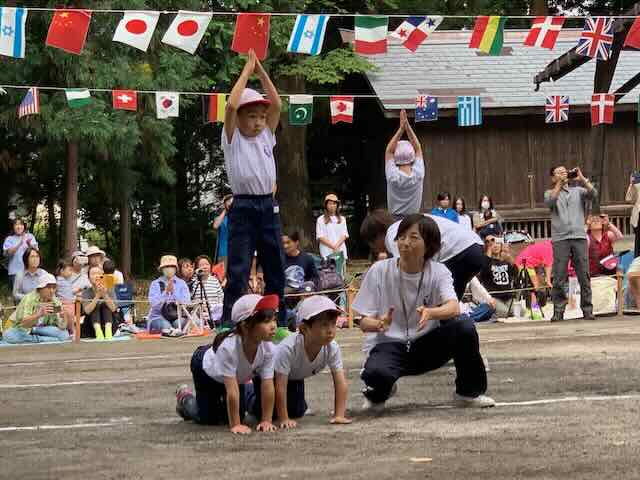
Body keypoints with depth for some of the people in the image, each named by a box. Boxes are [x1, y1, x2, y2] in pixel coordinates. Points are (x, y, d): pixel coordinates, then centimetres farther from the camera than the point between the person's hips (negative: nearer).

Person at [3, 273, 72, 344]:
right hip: (23, 331, -3)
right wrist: (40, 314, -47)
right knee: (8, 335, -37)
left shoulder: (56, 302, -5)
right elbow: (23, 323, -31)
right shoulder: (29, 299, -18)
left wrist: (64, 317, -33)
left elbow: (62, 327, -11)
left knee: (64, 334, -23)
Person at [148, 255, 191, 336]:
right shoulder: (155, 284, 7)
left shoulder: (182, 283, 11)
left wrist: (173, 292, -14)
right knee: (165, 325, -36)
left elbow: (186, 303, -3)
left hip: (178, 316, 2)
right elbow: (154, 304, -7)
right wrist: (166, 292, -17)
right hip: (159, 317, -2)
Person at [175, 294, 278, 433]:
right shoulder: (228, 346, -45)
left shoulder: (268, 348, -33)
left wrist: (266, 421, -28)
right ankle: (185, 398, 27)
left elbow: (268, 387, -27)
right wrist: (235, 425, -38)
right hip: (205, 366, -5)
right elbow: (232, 390, -42)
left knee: (238, 414, 6)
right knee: (208, 418, -2)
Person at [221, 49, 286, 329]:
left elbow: (277, 105, 3)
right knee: (238, 272, -7)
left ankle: (279, 323, 17)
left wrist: (261, 70, 2)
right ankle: (229, 325, -6)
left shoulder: (266, 136, 12)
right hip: (243, 208, -5)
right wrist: (248, 69, -9)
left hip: (268, 207, 5)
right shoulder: (232, 139, -1)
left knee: (276, 269, 9)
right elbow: (231, 105, -16)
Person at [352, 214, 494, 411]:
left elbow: (454, 307, -23)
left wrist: (430, 313, -45)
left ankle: (469, 392, -2)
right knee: (377, 373, -38)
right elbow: (364, 323, -8)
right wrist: (379, 324, -33)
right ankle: (377, 393, 3)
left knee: (464, 326, -25)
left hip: (426, 347, 2)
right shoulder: (379, 271, -8)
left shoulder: (438, 272, -4)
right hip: (387, 345, -2)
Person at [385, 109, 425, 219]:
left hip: (394, 220, -1)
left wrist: (401, 128, -2)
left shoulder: (393, 176, -10)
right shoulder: (418, 175, -7)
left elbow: (389, 151, 1)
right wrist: (407, 126, 0)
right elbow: (418, 149, 4)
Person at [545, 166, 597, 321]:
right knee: (559, 277, -4)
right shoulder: (550, 193, 15)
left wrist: (582, 179, -6)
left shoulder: (578, 191, 18)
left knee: (584, 276, -2)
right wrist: (559, 183, -8)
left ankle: (587, 310, 2)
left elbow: (593, 194, 0)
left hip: (579, 237, 1)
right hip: (560, 239, -1)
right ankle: (558, 311, 1)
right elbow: (549, 202, -8)